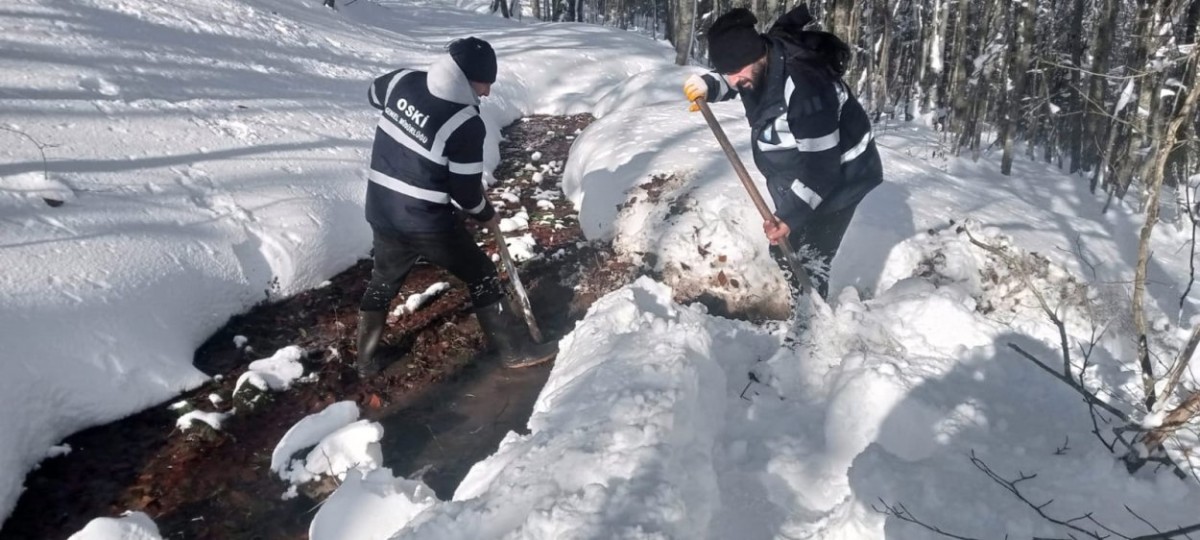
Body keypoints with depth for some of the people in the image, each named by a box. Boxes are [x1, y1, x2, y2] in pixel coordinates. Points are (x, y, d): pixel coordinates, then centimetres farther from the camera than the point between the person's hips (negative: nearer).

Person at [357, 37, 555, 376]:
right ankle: (514, 350, 19)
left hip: (382, 211, 7)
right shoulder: (466, 124, -22)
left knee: (383, 281, 25)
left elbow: (374, 94, 22)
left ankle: (365, 360, 35)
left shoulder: (402, 81, -3)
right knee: (481, 277, 10)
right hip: (428, 221, -6)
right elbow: (466, 191, -15)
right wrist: (487, 215, 5)